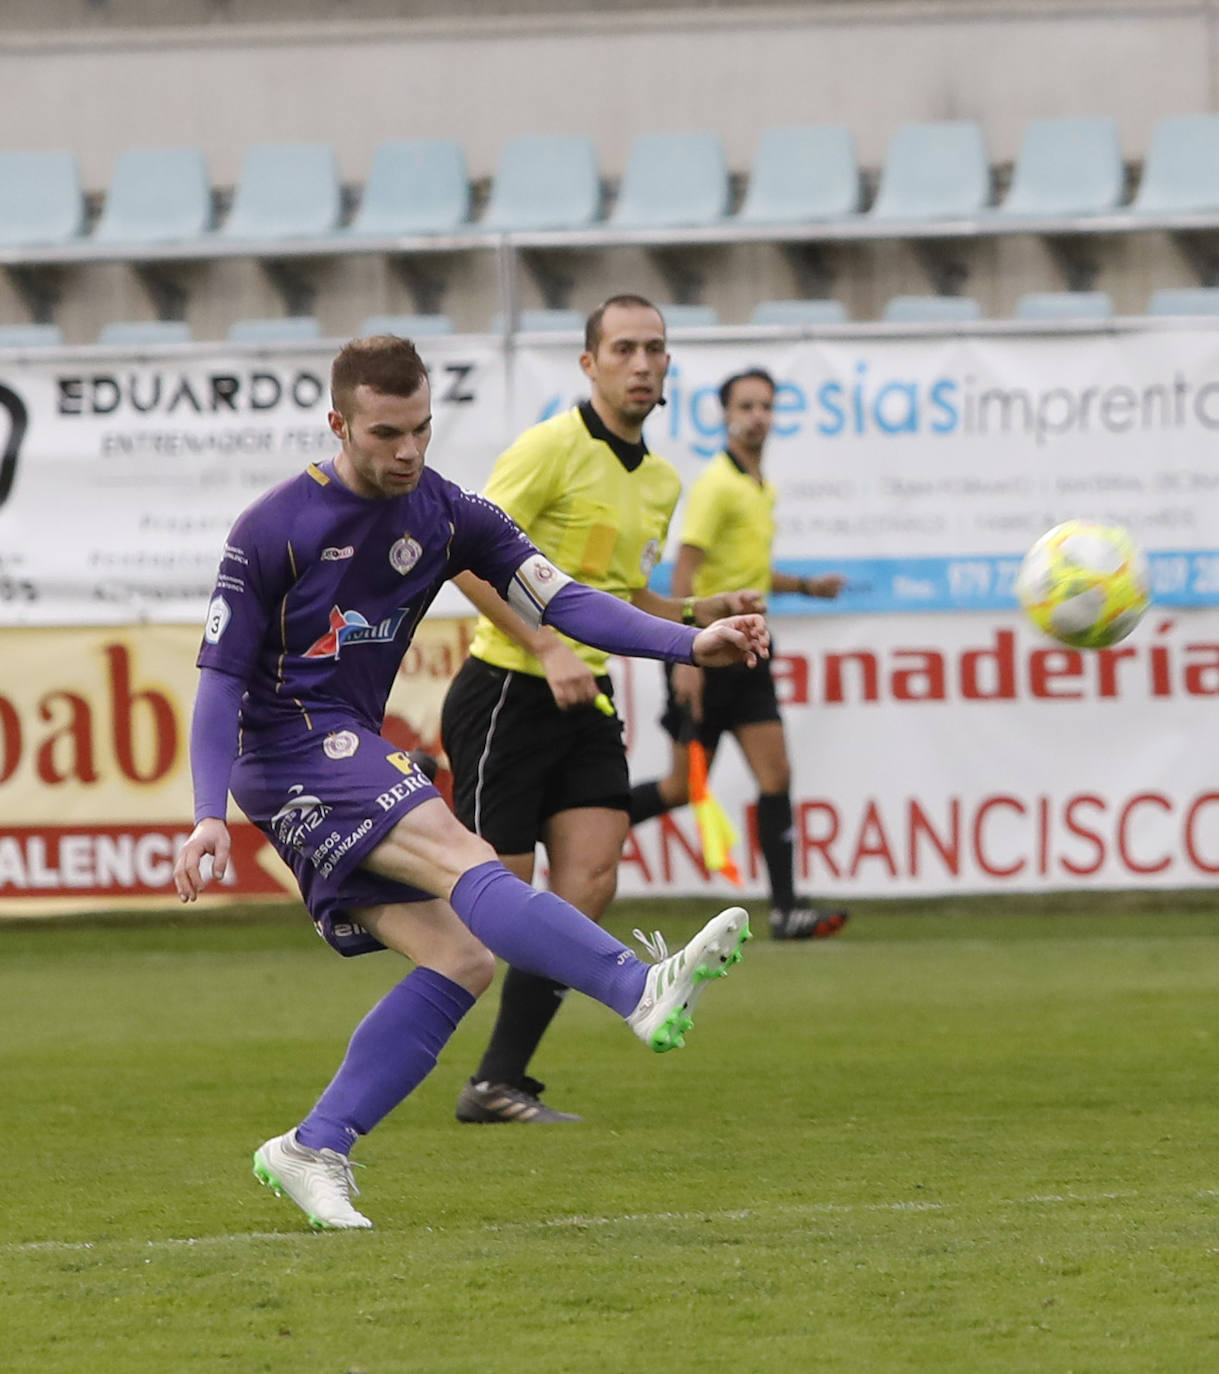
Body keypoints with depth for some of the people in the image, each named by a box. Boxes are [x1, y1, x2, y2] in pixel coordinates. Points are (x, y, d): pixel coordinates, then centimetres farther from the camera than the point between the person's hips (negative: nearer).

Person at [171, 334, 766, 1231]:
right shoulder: (272, 532, -8)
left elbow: (562, 601, -1)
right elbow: (222, 678, -7)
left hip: (354, 755, 7)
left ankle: (313, 1150, -2)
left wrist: (690, 644, -15)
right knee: (458, 858, -29)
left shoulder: (446, 515, 6)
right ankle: (643, 990, -46)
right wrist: (209, 816, -19)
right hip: (289, 744, -7)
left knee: (461, 957, -7)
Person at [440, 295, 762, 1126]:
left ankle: (500, 1081, -6)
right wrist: (548, 649, -23)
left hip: (584, 700, 7)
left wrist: (698, 616, 8)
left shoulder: (661, 481, 13)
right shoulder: (553, 448, -12)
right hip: (505, 692, -7)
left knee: (592, 878, -9)